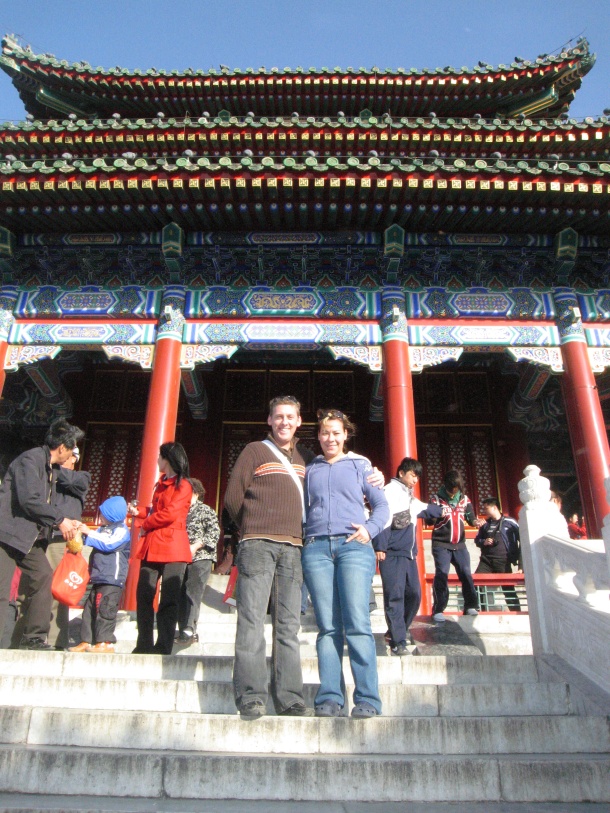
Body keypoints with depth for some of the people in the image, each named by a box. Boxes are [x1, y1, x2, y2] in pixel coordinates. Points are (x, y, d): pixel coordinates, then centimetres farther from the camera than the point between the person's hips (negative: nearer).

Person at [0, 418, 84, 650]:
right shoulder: (30, 459, -14)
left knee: (43, 578, 4)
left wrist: (66, 522, 7)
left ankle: (33, 638, 12)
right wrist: (60, 520, -16)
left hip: (30, 538, 10)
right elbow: (30, 500, -23)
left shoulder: (51, 469, 16)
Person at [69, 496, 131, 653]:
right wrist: (83, 532, 5)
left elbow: (108, 544, -19)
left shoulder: (121, 530, -8)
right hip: (98, 579, 9)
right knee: (90, 609, 11)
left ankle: (105, 642, -6)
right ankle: (86, 641, 18)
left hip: (112, 580, -9)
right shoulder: (104, 529, 17)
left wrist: (89, 533, -13)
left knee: (104, 610, -10)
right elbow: (94, 540, 22)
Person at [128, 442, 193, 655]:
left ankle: (163, 647, 2)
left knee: (169, 599, -4)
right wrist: (139, 511, 21)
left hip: (172, 547, -8)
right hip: (153, 546, 8)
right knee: (144, 595, 7)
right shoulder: (161, 484, 22)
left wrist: (145, 525, -4)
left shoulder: (183, 485, -5)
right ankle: (145, 645, 16)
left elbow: (169, 514, -14)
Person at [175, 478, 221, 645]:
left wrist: (195, 546, -16)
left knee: (193, 592, -14)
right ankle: (184, 629, 12)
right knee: (181, 594, 4)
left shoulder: (206, 511, 2)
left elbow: (214, 533, -8)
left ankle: (189, 629, -15)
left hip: (200, 558, -6)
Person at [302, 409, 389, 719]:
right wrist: (300, 540, 5)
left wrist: (369, 528, -5)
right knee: (327, 626, 0)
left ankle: (367, 699, -3)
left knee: (357, 624, -9)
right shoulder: (310, 470, 19)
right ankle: (329, 698, 4)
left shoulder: (360, 465, 14)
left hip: (353, 546, -2)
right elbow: (302, 509, 21)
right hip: (316, 548, 2)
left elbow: (381, 505, 13)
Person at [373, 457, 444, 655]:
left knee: (414, 594, 9)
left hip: (409, 554, 9)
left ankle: (396, 631, 25)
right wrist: (380, 547, -22)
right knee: (395, 596, -9)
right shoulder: (390, 491, -7)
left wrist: (441, 511, 57)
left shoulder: (410, 497, 21)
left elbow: (424, 509, 42)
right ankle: (398, 641, -5)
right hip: (392, 554, -9)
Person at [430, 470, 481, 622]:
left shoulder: (465, 500, 7)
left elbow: (470, 517, 10)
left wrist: (475, 522, -13)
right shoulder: (436, 499, -4)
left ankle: (470, 606, 12)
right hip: (441, 544, -4)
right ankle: (438, 610, -6)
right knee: (441, 574, -9)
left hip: (460, 544, 4)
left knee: (466, 574, 1)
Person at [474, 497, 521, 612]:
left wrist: (518, 556, 0)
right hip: (486, 561, 4)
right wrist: (483, 542, -2)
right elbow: (477, 540, 20)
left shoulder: (509, 522, -1)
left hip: (503, 562, -4)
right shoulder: (485, 524, 12)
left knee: (508, 589, 1)